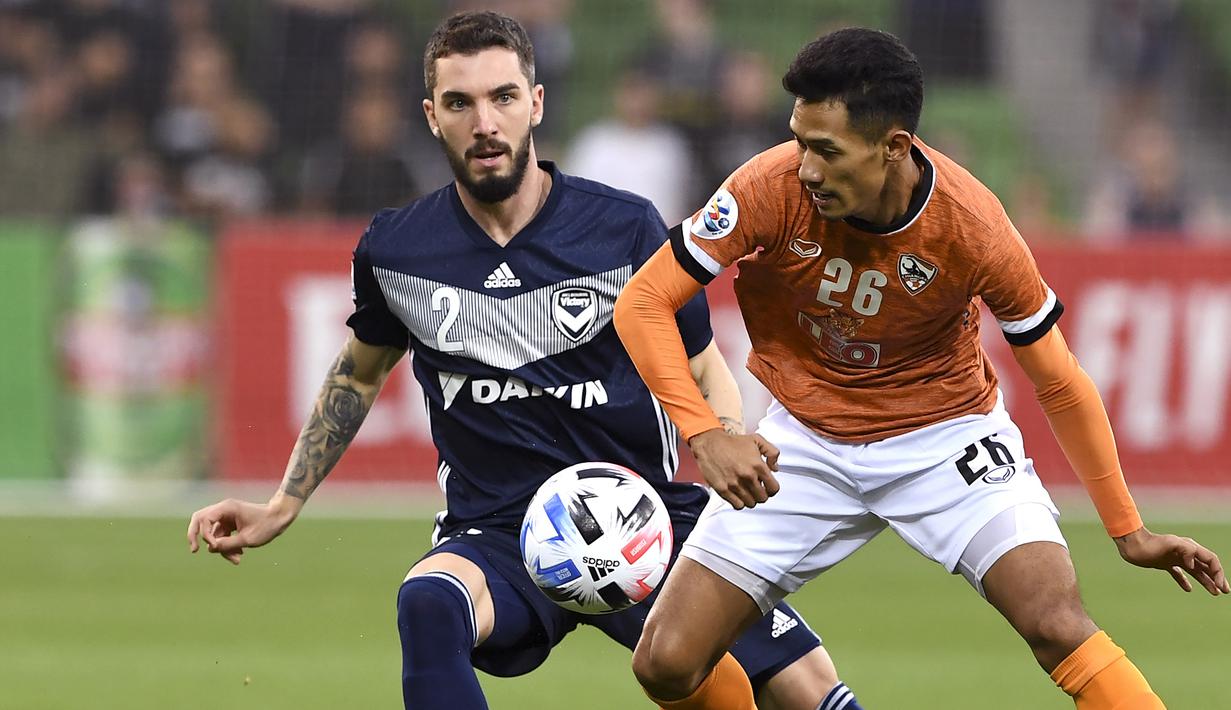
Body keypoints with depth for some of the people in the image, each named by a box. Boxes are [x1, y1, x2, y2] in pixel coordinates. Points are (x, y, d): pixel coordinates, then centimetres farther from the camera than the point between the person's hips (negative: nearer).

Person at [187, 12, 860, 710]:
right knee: (428, 604, -36)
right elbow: (359, 373, 21)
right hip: (495, 537, 0)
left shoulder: (626, 227, -4)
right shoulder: (395, 250, 1)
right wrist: (281, 508, 20)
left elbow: (704, 370, 8)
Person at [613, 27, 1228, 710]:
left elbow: (1059, 383, -8)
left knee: (1058, 628, -25)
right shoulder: (773, 188, -22)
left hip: (946, 433, -2)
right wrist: (706, 436, -30)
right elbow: (642, 302, -15)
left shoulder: (971, 227, -22)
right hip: (805, 440, 2)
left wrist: (1128, 531, -3)